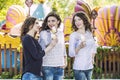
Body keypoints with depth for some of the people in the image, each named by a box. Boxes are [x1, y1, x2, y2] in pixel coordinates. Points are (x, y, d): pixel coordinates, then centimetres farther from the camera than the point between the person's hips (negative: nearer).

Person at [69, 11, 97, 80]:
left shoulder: (89, 33, 8)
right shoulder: (73, 35, -7)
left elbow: (94, 46, 24)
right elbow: (71, 54, -11)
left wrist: (92, 58, 13)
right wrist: (79, 47, -26)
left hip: (89, 67, 5)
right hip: (79, 68, -5)